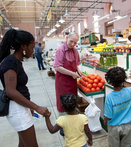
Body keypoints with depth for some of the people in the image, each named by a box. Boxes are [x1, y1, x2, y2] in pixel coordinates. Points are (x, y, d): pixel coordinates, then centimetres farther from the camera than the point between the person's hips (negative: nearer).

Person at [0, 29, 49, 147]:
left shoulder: (16, 61, 9)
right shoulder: (11, 61, -18)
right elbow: (11, 92, -25)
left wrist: (30, 106, 18)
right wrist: (36, 107, -22)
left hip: (21, 107, 9)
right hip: (17, 109, -9)